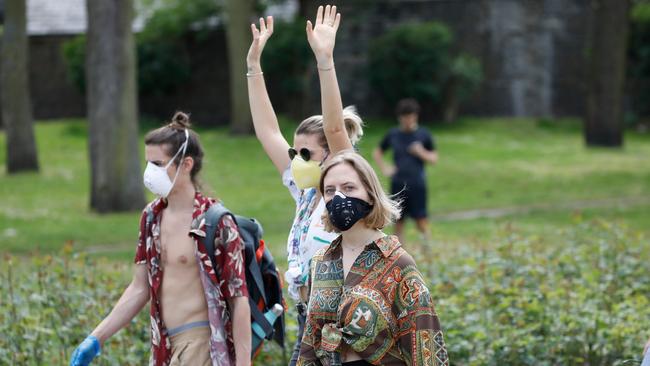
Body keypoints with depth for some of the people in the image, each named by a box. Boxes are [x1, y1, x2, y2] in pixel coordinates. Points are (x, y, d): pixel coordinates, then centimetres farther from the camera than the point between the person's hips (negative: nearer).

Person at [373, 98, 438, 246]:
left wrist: (421, 152, -12)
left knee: (420, 220, -8)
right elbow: (377, 152, 19)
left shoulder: (424, 134, 2)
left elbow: (434, 158, 6)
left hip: (417, 184, -2)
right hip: (398, 184, 2)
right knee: (398, 222, 3)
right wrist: (384, 167, 4)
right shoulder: (393, 134, 6)